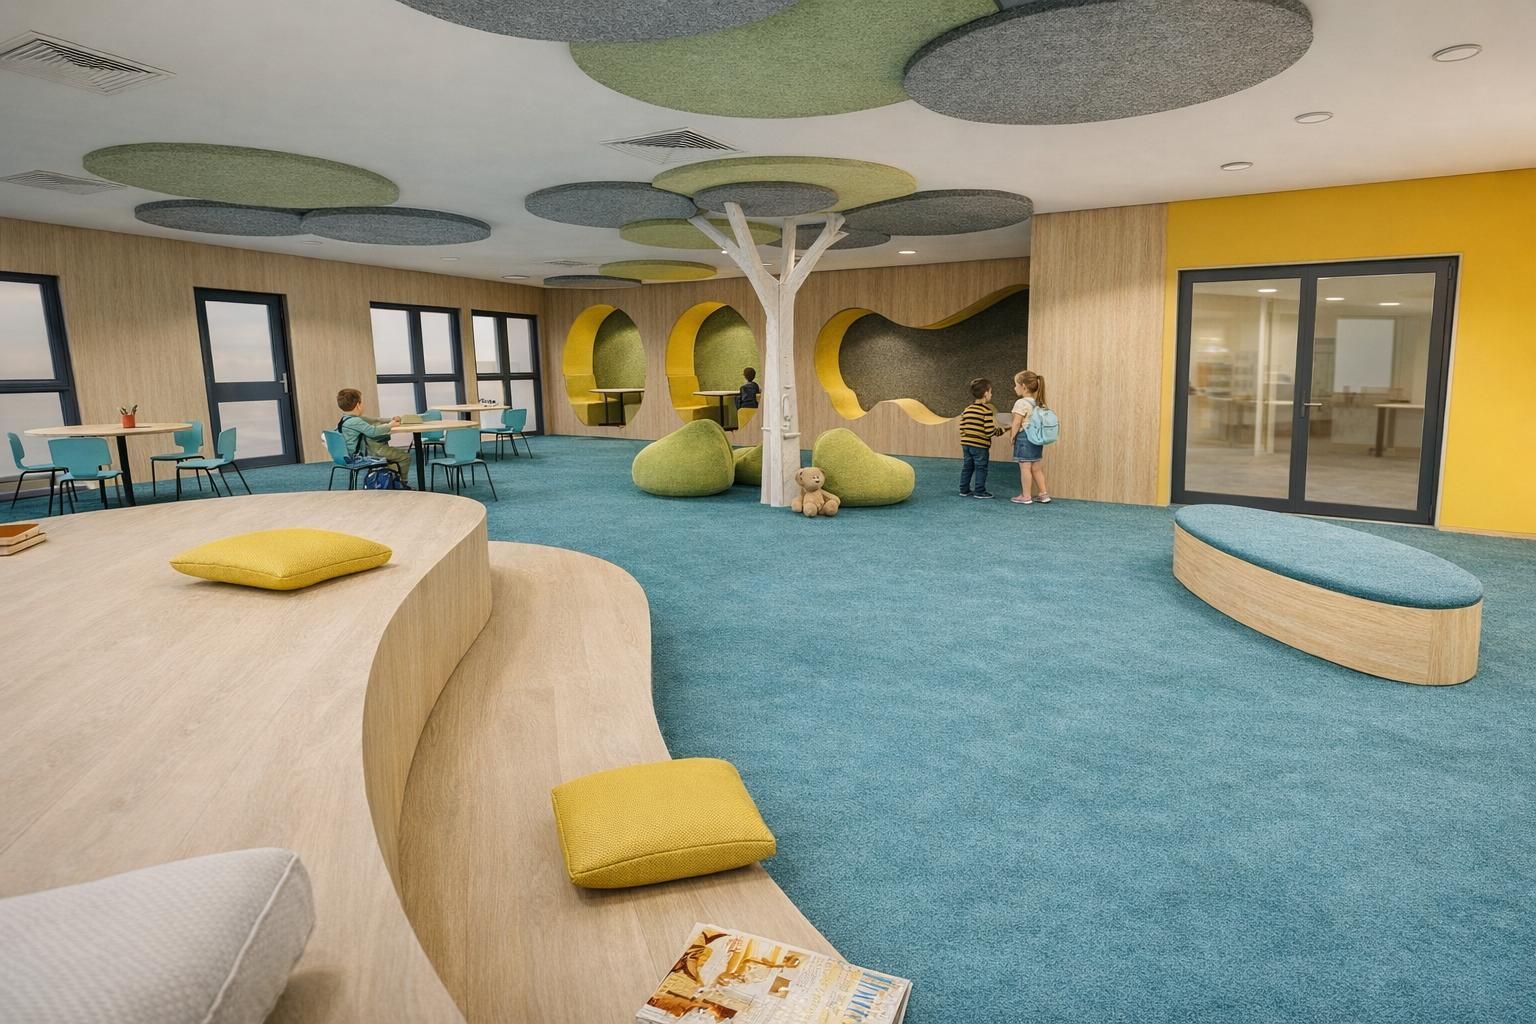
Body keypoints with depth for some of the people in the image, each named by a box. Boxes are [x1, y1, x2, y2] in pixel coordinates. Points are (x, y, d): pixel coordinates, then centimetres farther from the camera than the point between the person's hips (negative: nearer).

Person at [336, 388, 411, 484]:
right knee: (405, 456, -6)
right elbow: (373, 431, -35)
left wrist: (391, 420, 8)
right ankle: (402, 482, 12)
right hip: (366, 453, -12)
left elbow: (372, 420, 14)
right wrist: (389, 425, -19)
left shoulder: (345, 420, 11)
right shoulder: (355, 421, -23)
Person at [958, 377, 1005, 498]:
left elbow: (962, 428, 7)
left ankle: (964, 490, 19)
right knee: (981, 468, 4)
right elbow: (989, 431, -18)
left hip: (966, 444, 7)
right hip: (980, 445, -7)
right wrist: (999, 430, 1)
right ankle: (979, 491, 8)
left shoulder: (967, 409, 7)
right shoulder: (987, 410, -14)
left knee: (967, 467, 14)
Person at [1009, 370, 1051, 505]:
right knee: (1036, 468, 15)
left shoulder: (1021, 403, -15)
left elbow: (1017, 423, -16)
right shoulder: (1039, 403, 10)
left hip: (1024, 438, -8)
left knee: (1025, 468, -1)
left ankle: (1026, 496, 4)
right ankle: (1043, 494, 18)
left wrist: (1013, 437, -3)